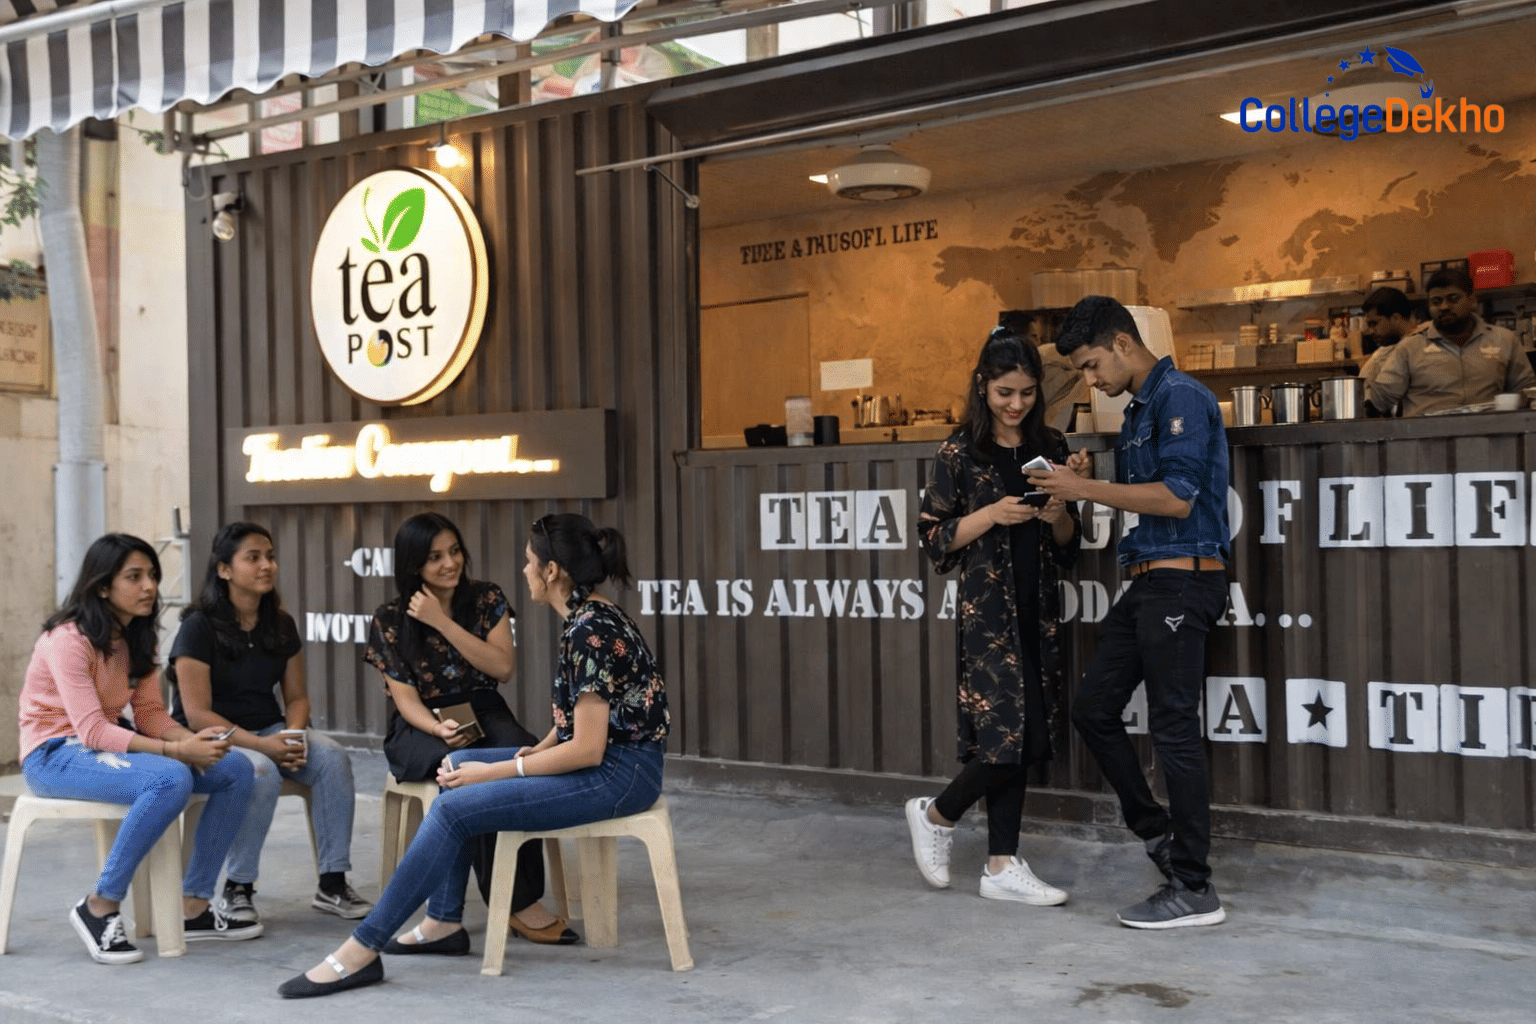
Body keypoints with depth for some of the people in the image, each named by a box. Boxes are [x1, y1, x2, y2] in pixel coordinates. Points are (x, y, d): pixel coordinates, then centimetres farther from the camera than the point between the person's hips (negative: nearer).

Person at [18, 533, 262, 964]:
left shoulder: (136, 638, 9)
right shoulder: (69, 639, -17)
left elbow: (150, 713, 4)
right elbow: (92, 731, -24)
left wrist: (192, 739, -18)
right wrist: (176, 750, -31)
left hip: (107, 747, 8)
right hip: (56, 755, -8)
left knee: (236, 770, -9)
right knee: (171, 780, -35)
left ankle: (193, 905, -4)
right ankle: (99, 908, -20)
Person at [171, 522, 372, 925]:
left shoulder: (281, 625, 7)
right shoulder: (199, 626, -11)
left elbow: (296, 696, 11)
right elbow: (198, 714, -16)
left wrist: (293, 735, -12)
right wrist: (263, 745, -24)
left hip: (270, 731, 5)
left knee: (333, 757, -23)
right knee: (261, 773, -36)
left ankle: (332, 883, -17)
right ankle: (237, 889, -17)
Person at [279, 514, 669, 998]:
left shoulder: (591, 631, -21)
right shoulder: (587, 617, 9)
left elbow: (587, 749, -22)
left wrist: (493, 772, -15)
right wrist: (539, 748, 1)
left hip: (620, 771, -10)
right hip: (601, 755, 10)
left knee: (453, 807, -16)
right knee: (458, 764, 10)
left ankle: (362, 949, -9)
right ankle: (444, 922, 13)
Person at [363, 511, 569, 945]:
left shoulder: (486, 599, 5)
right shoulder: (390, 620, 0)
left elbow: (503, 668, -5)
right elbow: (405, 698, -4)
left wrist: (442, 622, -12)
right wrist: (440, 729, -26)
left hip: (484, 714, 2)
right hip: (421, 727, -2)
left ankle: (523, 893, -31)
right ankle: (517, 902, -29)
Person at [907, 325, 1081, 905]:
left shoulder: (1050, 448, 10)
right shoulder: (960, 454, -2)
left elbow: (1069, 546, 14)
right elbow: (933, 537, -3)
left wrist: (1058, 517, -8)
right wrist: (991, 515, -16)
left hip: (1038, 611, 5)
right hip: (988, 609, -5)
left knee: (1024, 741, 5)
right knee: (1007, 734, -10)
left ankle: (1002, 866, 13)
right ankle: (935, 814, 16)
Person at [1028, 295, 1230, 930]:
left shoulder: (1180, 398, -12)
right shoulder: (1137, 410, 19)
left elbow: (1176, 497, -21)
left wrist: (1087, 490, -15)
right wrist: (1089, 482, 7)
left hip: (1181, 580, -10)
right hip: (1147, 582, 10)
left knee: (1175, 730, -5)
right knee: (1092, 707, 11)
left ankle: (1194, 891, 3)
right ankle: (1157, 831, 24)